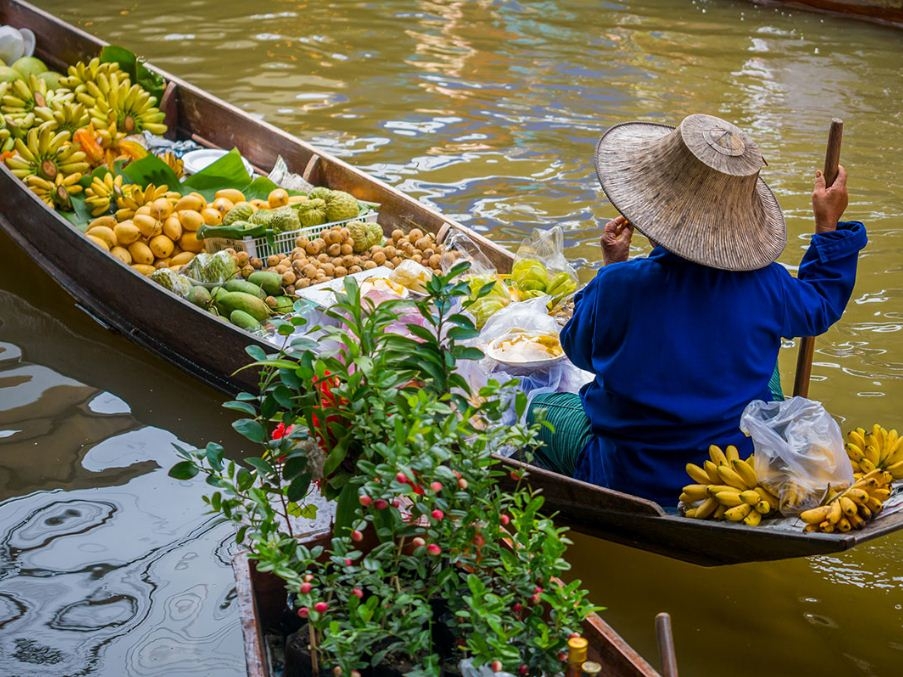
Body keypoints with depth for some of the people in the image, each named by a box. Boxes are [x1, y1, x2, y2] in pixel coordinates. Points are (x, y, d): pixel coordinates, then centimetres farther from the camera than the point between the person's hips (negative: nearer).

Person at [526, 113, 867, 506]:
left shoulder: (617, 285, -23)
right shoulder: (765, 285, -16)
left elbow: (580, 350, -2)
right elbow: (821, 305, 7)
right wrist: (829, 227, 18)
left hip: (631, 482, -2)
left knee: (542, 406, 23)